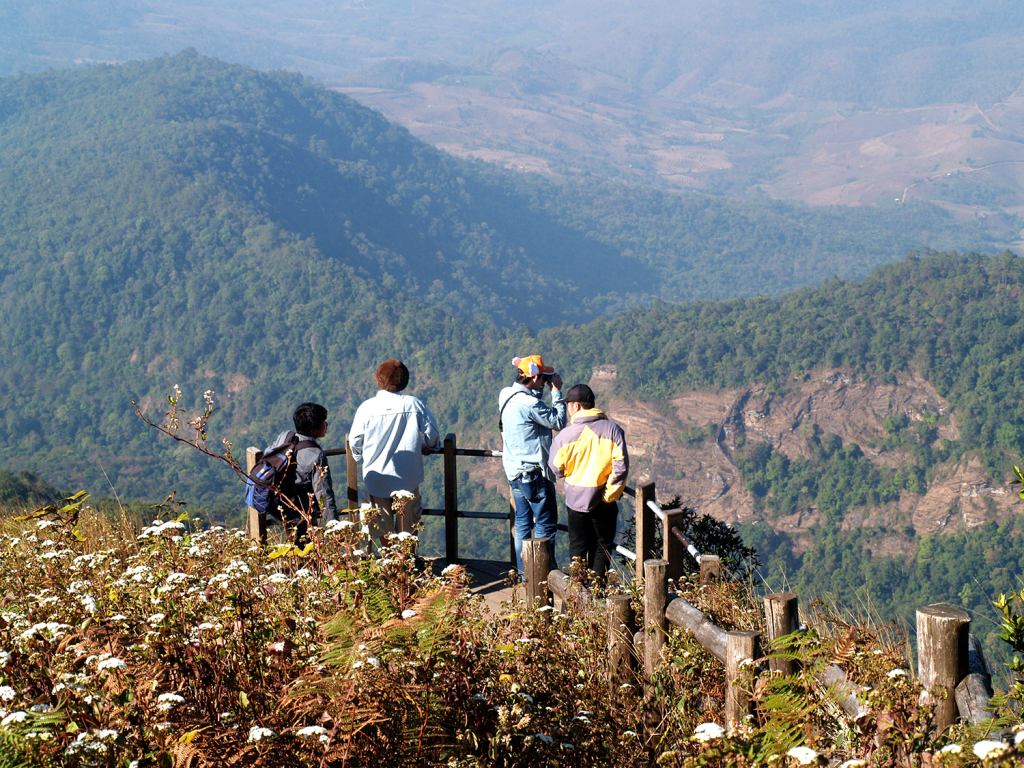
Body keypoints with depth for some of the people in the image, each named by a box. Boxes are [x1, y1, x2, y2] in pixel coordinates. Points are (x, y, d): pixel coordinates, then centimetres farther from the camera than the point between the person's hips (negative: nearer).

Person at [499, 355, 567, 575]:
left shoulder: (507, 396, 4)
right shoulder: (529, 403, -23)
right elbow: (558, 422, -14)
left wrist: (546, 390, 7)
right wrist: (557, 391, -8)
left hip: (514, 472, 9)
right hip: (532, 472, -9)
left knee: (522, 522, 15)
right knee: (546, 523, 0)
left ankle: (524, 573, 20)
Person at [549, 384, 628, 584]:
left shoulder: (566, 435, -12)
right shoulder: (612, 429, -10)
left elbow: (557, 470, -3)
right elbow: (621, 467, -13)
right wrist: (610, 494, -5)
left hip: (576, 499, 0)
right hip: (604, 500, 0)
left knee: (578, 547, 15)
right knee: (602, 546, 13)